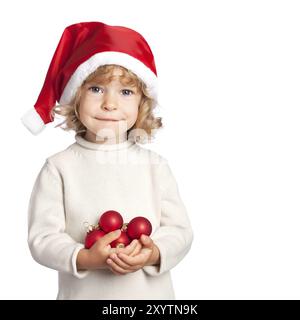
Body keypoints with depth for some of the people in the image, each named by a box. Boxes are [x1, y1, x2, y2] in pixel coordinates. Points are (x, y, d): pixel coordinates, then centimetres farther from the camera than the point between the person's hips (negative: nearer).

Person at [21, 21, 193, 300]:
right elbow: (42, 237, -11)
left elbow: (180, 229, -4)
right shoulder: (59, 168, -9)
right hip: (84, 292, -1)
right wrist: (83, 259, -26)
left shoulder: (156, 166, -5)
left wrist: (154, 253, -23)